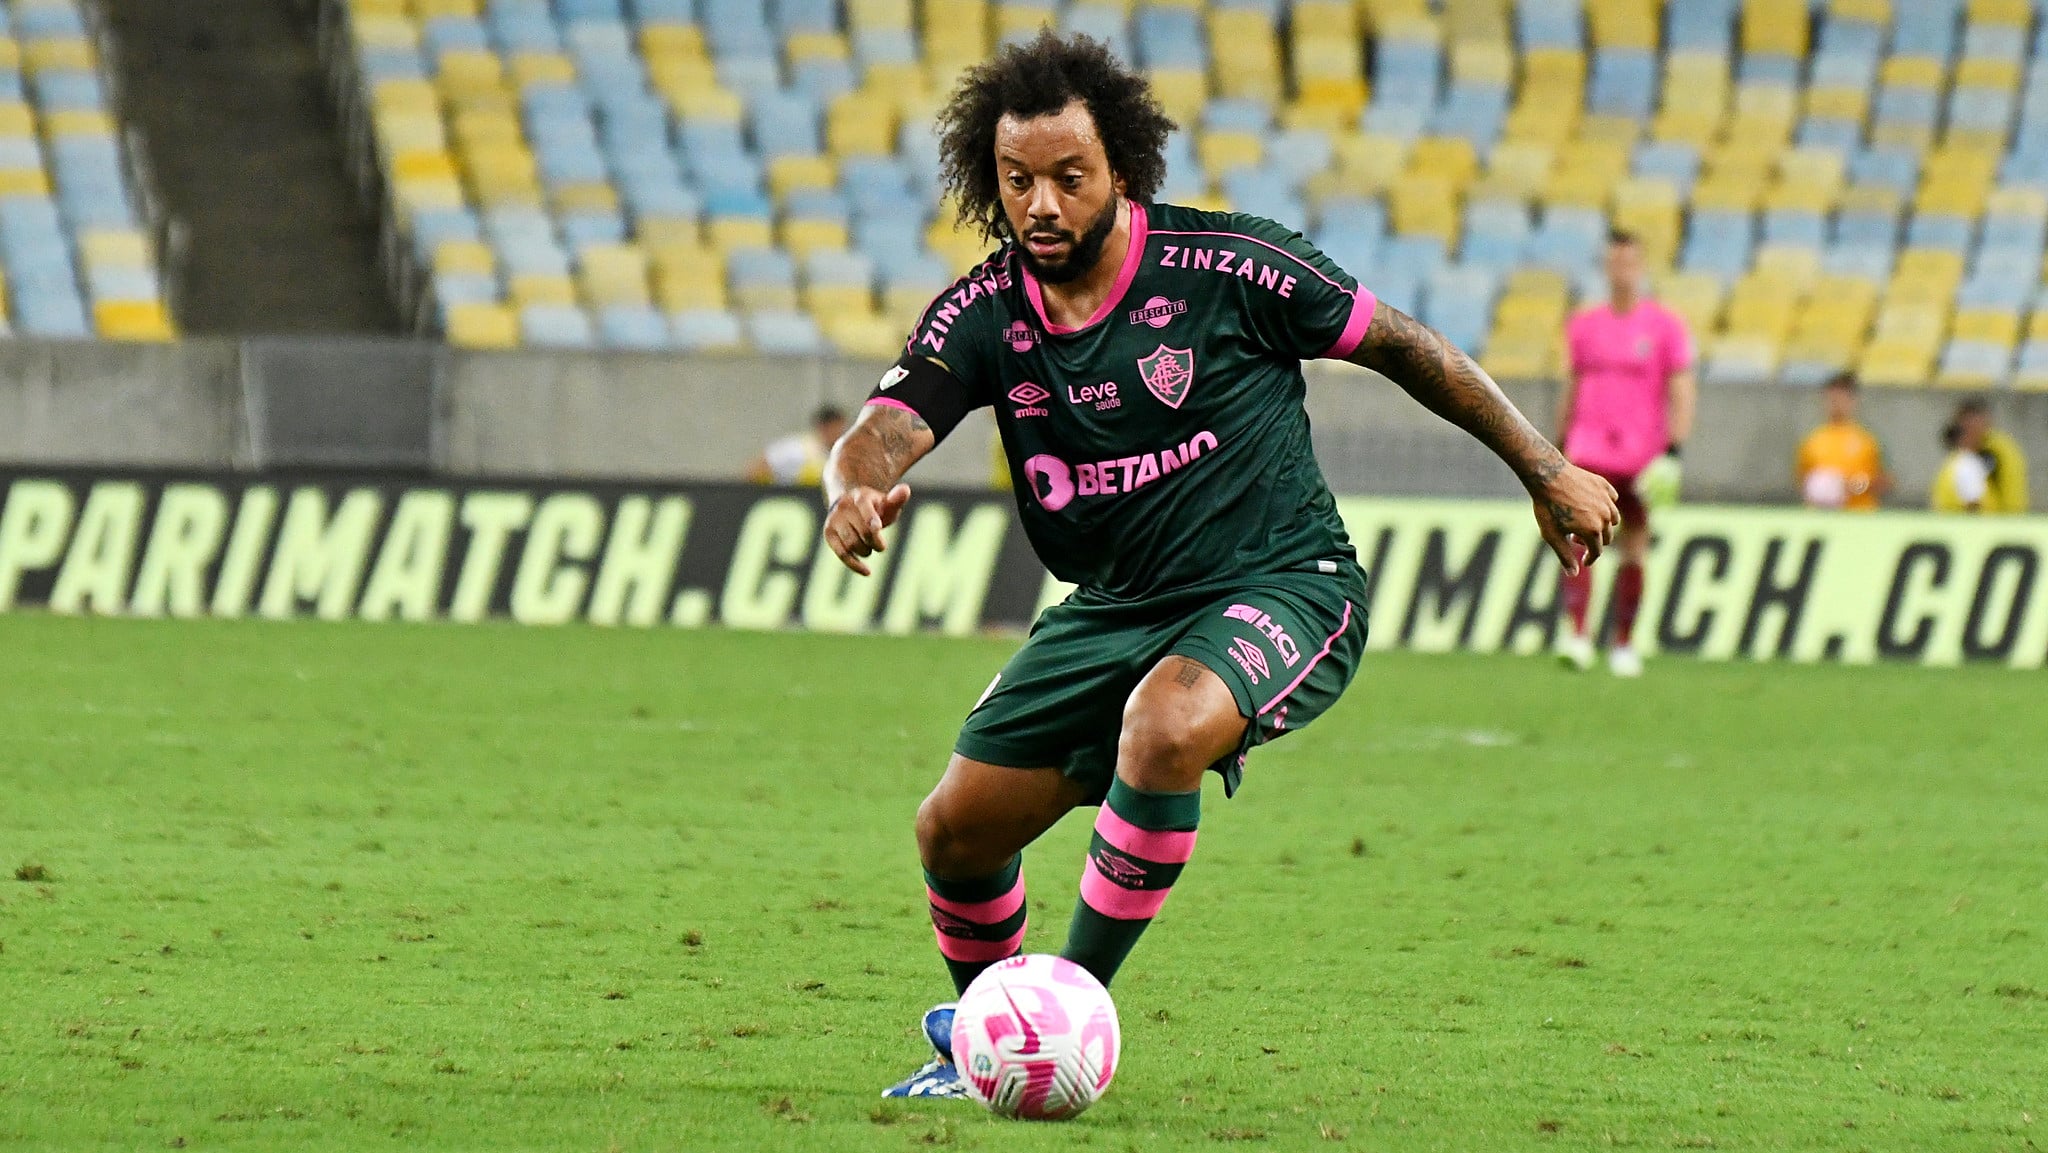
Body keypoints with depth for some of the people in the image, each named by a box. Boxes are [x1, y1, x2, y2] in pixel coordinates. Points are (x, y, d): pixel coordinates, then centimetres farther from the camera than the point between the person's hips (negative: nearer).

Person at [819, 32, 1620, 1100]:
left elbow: (1396, 343, -4)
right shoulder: (984, 313, -5)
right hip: (1113, 607, 5)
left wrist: (1547, 471, 1)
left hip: (1281, 589, -5)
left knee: (1164, 727, -36)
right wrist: (854, 490, -44)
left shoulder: (1223, 267, -16)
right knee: (956, 830, 1)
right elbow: (881, 432, -17)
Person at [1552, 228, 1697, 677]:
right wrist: (1558, 448, 16)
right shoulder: (1584, 325, 9)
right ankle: (1577, 636, -24)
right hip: (1588, 452, 1)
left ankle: (1624, 645, 15)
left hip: (1641, 458, -1)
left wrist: (1673, 452, -14)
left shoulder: (1665, 327, -1)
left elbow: (1681, 394, -3)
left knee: (1634, 550, 5)